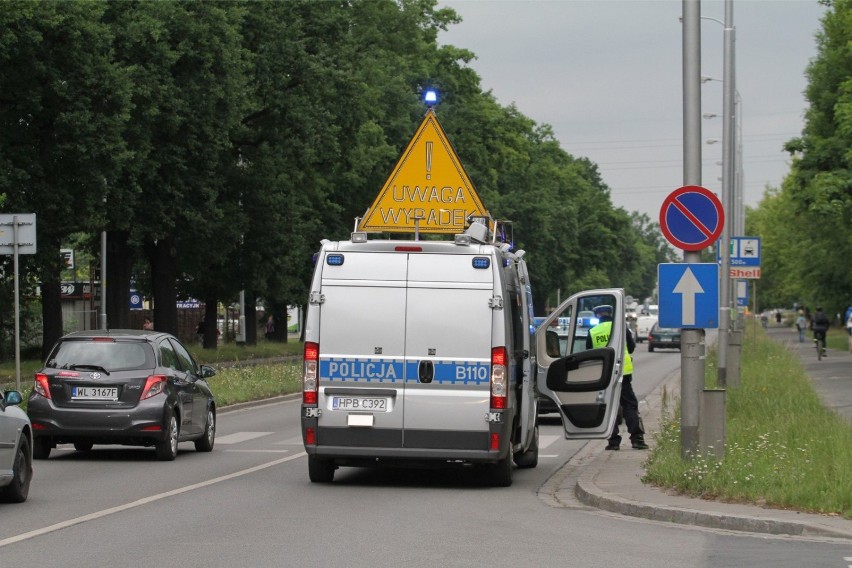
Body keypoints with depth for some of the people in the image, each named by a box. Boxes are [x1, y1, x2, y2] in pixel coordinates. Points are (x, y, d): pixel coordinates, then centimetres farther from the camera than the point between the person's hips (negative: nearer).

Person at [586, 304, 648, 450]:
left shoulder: (592, 333, 0)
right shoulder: (621, 327, -3)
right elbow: (631, 347, 7)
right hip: (622, 373, -1)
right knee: (630, 406, 4)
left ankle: (613, 441, 3)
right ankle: (637, 438, -3)